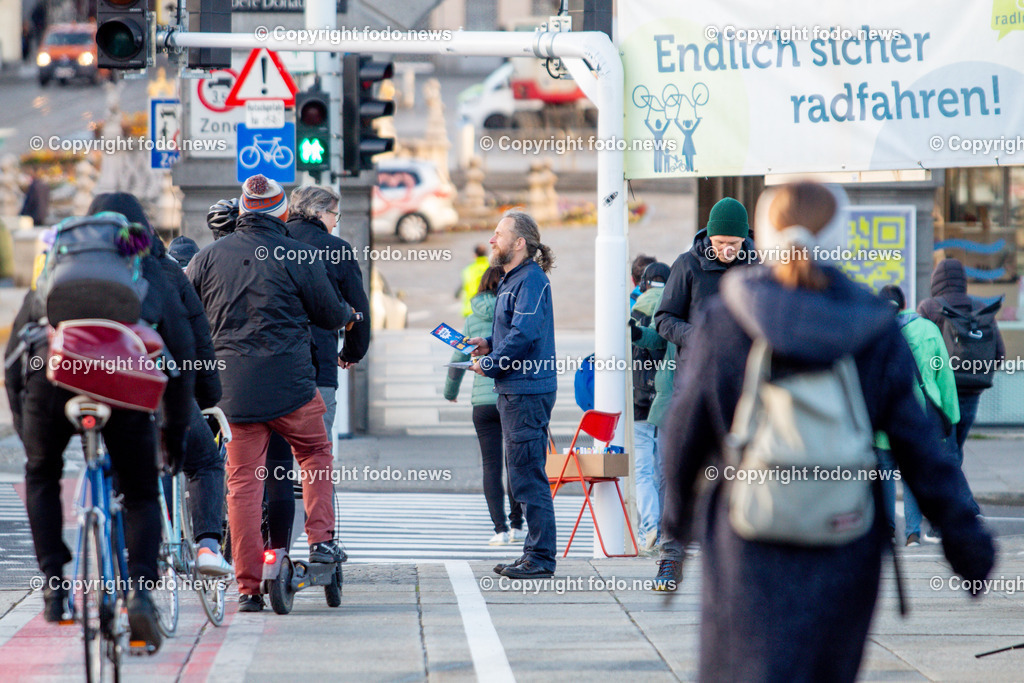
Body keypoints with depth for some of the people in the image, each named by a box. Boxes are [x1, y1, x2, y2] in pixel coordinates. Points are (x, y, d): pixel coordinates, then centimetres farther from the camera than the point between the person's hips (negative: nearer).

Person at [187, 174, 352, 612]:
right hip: (290, 385, -2)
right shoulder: (297, 257, -4)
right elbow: (329, 315, 4)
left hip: (232, 384, 2)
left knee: (243, 481, 4)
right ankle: (321, 540, 11)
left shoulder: (208, 257, 5)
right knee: (315, 454, 22)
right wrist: (348, 315, 28)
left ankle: (248, 587, 2)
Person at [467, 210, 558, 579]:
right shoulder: (513, 280, 18)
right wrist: (489, 345, 11)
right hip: (514, 391, 11)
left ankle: (541, 558, -6)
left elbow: (525, 334, -23)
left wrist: (489, 364, -13)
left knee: (528, 474, -8)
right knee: (521, 471, 13)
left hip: (528, 391, -11)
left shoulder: (531, 281, -14)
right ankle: (535, 553, 19)